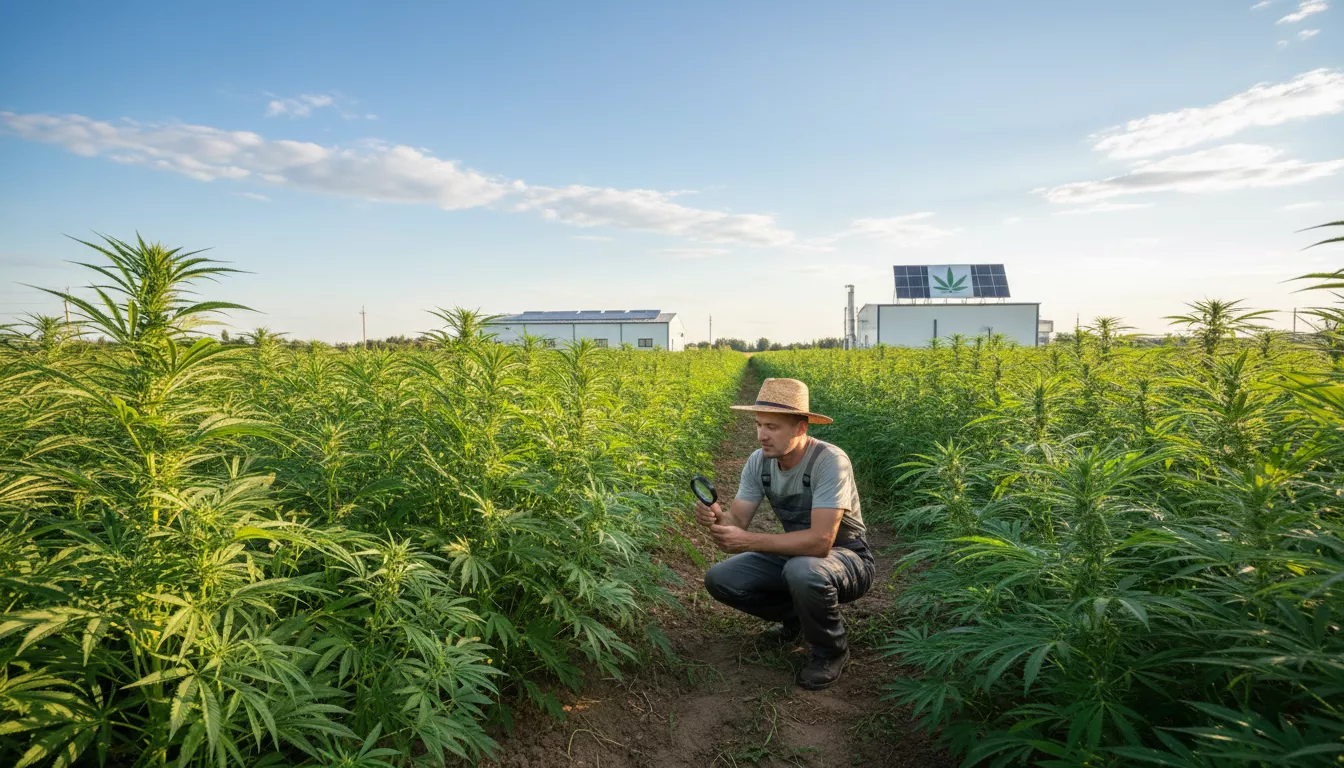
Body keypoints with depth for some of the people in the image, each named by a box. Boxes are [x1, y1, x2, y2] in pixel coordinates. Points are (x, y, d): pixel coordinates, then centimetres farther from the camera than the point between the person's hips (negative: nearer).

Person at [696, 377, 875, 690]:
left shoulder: (830, 462, -30)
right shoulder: (759, 461, -9)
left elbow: (820, 541, -37)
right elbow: (737, 520, -10)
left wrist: (749, 542, -40)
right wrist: (716, 516, -34)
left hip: (846, 558, -6)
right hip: (795, 556, 6)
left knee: (802, 571, -40)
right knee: (719, 579, -11)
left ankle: (832, 650, -7)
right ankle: (795, 616, 15)